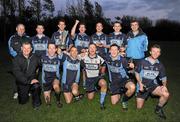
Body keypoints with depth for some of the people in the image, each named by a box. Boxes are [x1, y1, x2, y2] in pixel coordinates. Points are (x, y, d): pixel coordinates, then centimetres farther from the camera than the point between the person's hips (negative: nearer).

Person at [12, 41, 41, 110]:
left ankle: (36, 103, -8)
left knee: (36, 86, -33)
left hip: (32, 79, 0)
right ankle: (26, 93, 38)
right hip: (22, 83, 0)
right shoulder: (17, 59, -9)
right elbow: (17, 73, -18)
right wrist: (28, 81, -25)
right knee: (23, 101, 5)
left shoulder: (34, 58, -1)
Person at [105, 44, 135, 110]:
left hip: (124, 79, -2)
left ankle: (124, 100, -4)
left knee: (132, 87, -36)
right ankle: (120, 92, 34)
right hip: (113, 82, 2)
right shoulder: (107, 58, -10)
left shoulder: (122, 59, -19)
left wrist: (130, 65, -24)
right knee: (114, 102, 0)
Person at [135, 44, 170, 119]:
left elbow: (163, 77, 6)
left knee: (166, 94, -27)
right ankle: (144, 96, 36)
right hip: (143, 86, -1)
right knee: (139, 107, 3)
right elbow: (137, 73, -3)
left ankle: (158, 109, 1)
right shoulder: (143, 62, -13)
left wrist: (164, 85, -13)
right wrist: (140, 83, -14)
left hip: (153, 85, 2)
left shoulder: (160, 65, -4)